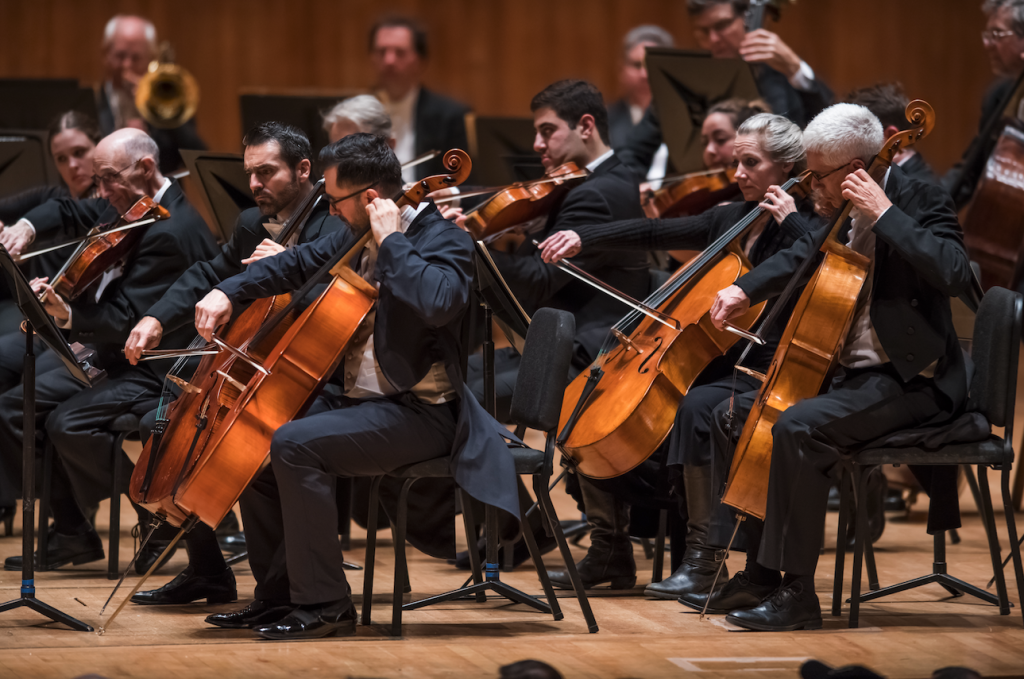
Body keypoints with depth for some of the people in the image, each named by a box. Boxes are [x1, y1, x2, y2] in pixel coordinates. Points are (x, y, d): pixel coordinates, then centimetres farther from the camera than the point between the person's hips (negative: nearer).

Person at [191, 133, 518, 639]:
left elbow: (438, 303, -35)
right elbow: (299, 264, 20)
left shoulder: (442, 239, -15)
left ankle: (324, 603, -20)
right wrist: (228, 292, 5)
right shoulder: (357, 238, 10)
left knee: (294, 444, -26)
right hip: (361, 399, 10)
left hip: (419, 412, -9)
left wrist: (391, 241, -25)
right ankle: (277, 594, 11)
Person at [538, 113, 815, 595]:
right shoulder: (728, 220, 16)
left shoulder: (802, 228, -5)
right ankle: (610, 552, 2)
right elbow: (653, 234, 13)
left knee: (695, 409, -39)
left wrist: (789, 219, -21)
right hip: (707, 364, 8)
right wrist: (582, 239, 3)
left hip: (759, 374, -8)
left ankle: (703, 557, -30)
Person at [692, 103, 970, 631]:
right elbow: (804, 255, 26)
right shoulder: (846, 214, 8)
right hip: (849, 371, 10)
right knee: (733, 416, 11)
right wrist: (745, 289, 8)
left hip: (909, 380, -10)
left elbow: (955, 275, -32)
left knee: (797, 427, -31)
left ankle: (797, 592, -26)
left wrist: (885, 214, -29)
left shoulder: (920, 204, -15)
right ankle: (760, 572, 14)